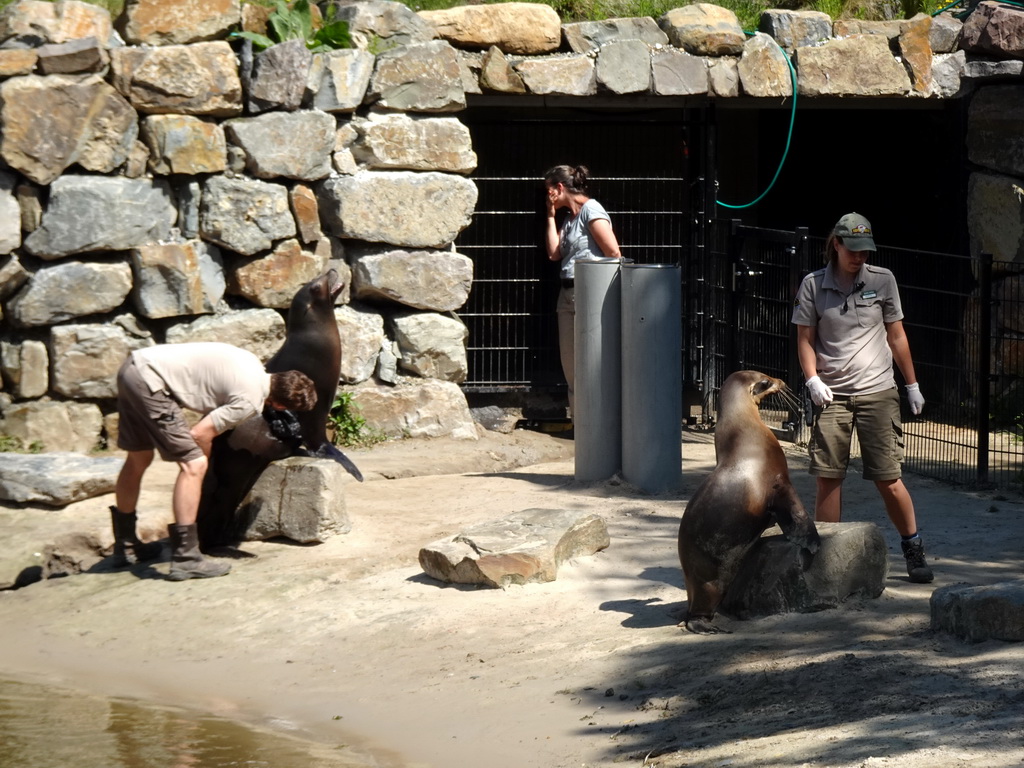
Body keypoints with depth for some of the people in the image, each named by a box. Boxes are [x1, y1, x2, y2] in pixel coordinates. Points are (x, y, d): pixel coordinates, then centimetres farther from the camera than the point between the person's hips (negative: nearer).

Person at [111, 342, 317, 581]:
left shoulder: (253, 365, 12)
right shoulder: (249, 401, -13)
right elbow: (199, 435, -11)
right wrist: (203, 458, 11)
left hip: (134, 366, 10)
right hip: (150, 381, -10)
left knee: (139, 459, 23)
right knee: (193, 465, -9)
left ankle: (125, 546, 37)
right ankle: (185, 559, -8)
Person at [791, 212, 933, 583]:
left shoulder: (882, 281, 4)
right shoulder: (813, 285, 2)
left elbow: (896, 336, 11)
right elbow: (805, 339, 6)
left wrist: (913, 385, 13)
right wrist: (812, 379, -10)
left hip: (877, 391, 0)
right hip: (831, 395, 0)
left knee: (888, 479, -2)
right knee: (828, 478, -2)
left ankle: (914, 549, 15)